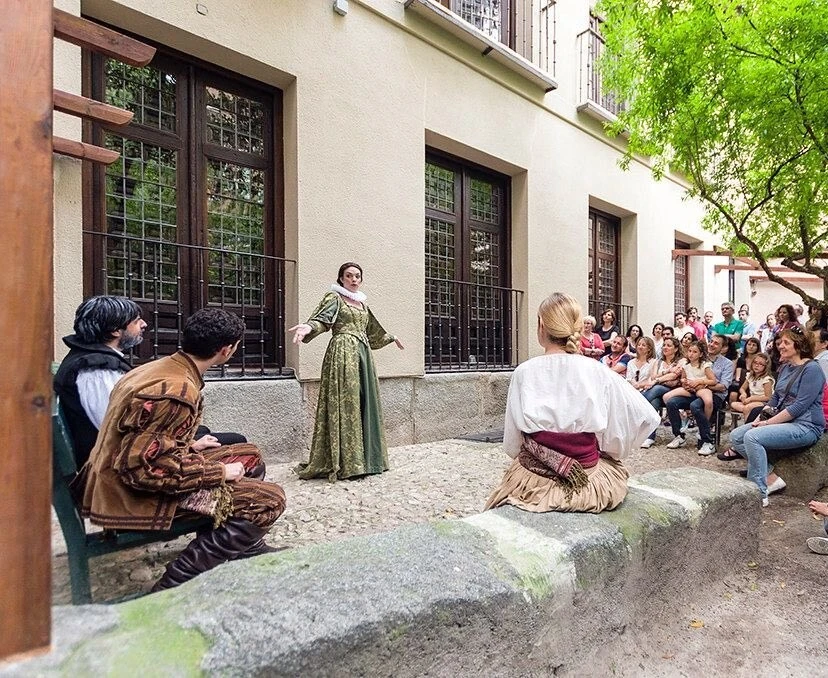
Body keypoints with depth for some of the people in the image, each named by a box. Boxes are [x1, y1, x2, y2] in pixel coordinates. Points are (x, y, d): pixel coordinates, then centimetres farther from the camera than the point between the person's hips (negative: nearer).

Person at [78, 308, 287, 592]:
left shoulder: (161, 367, 5)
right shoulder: (176, 391, -27)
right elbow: (143, 468, -28)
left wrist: (190, 446, 13)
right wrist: (220, 471, -19)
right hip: (137, 496, -10)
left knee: (249, 454, 16)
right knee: (269, 499, -16)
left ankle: (247, 548, 27)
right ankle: (174, 585, -10)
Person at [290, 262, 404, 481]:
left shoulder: (362, 303, 20)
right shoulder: (334, 298, 0)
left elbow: (372, 330, 34)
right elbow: (321, 319, -18)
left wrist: (391, 337, 47)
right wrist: (308, 327, -40)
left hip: (363, 354, 7)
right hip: (342, 353, -7)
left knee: (364, 403, 7)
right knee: (344, 404, -10)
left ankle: (362, 458, 16)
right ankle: (342, 463, -6)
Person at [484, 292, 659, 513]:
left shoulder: (524, 372, -11)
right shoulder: (595, 371, -10)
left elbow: (511, 445, -6)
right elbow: (646, 416, -3)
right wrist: (606, 449, 9)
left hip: (533, 483, 0)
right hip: (588, 477, 1)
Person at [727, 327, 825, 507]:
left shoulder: (811, 369, -13)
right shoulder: (784, 368, 13)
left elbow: (800, 405, -20)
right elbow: (775, 397, 17)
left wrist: (768, 423, -19)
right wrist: (761, 417, 1)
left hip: (805, 426, -9)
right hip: (781, 421, 9)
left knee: (752, 437, -29)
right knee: (735, 436, -4)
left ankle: (760, 493, -20)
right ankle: (771, 478, -4)